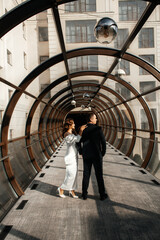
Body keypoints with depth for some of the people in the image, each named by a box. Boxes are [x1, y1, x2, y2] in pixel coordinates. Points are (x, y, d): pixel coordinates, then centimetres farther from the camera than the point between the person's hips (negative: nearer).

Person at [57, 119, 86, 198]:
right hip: (70, 157, -9)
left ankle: (72, 191, 20)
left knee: (75, 174, 10)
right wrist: (81, 130, -25)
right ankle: (61, 189, 12)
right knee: (71, 174, -6)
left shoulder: (72, 133, 11)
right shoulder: (66, 134, -18)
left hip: (74, 156, 9)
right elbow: (77, 139, -29)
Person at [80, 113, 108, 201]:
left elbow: (79, 142, 3)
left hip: (86, 155, 3)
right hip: (97, 155, -3)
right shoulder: (98, 129, -13)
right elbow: (103, 142, -11)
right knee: (99, 175, 8)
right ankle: (102, 194, 17)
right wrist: (103, 153, 4)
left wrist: (82, 152, 17)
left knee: (86, 175, 12)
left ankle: (84, 194, 19)